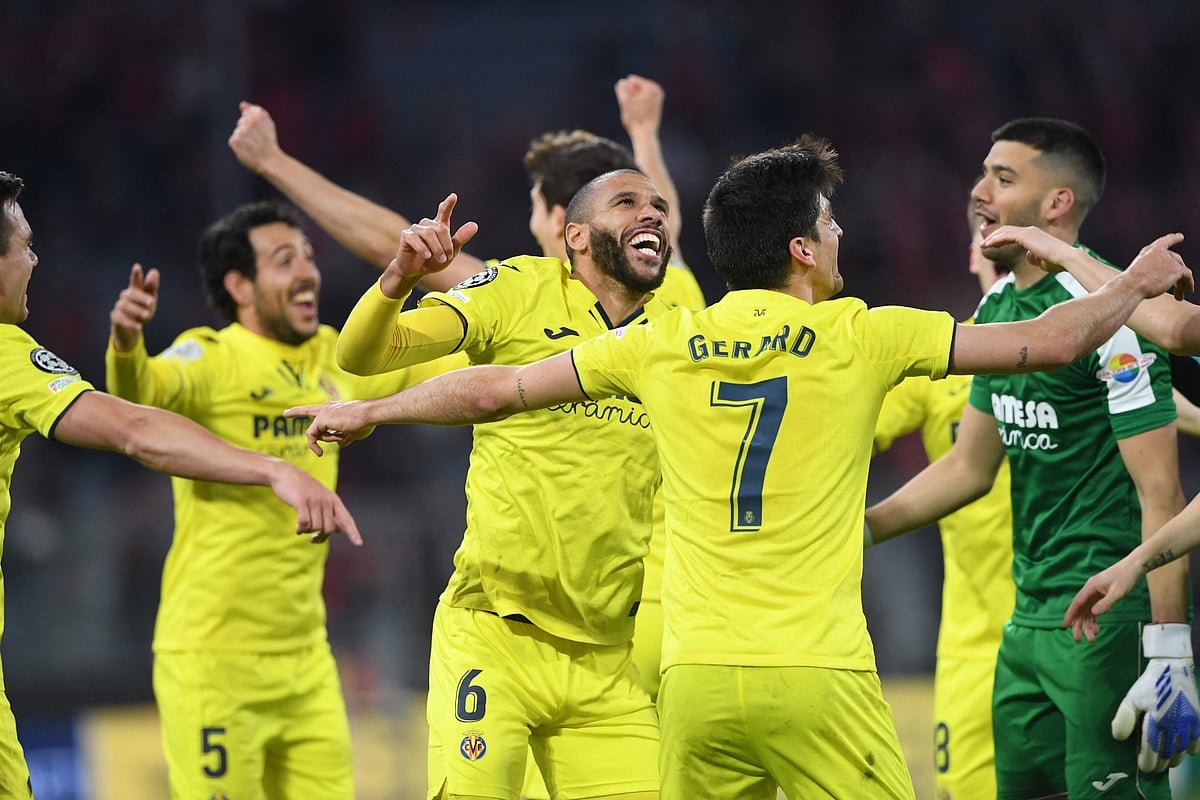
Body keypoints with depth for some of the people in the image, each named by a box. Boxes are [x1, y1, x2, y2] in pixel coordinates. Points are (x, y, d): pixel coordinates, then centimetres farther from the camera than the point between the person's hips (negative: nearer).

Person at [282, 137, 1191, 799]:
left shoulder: (661, 346, 7)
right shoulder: (856, 337, 0)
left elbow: (496, 388, 16)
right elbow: (1047, 342, 5)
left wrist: (367, 411, 32)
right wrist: (1135, 285, 24)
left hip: (698, 679, 3)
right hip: (818, 677, -3)